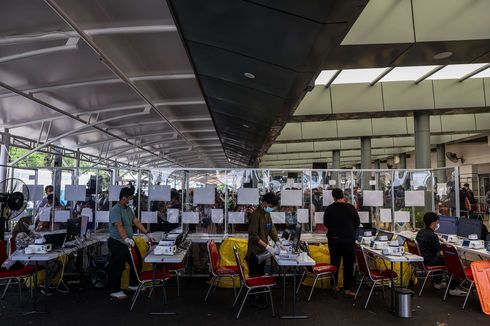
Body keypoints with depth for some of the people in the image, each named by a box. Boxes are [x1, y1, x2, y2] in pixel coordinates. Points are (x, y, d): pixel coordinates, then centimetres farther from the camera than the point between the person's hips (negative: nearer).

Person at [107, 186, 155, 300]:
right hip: (118, 243, -9)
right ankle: (114, 291, 17)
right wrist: (126, 239, -43)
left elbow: (136, 221, 11)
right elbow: (119, 226, -31)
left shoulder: (128, 208, 10)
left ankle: (133, 284, 33)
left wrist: (147, 233, 5)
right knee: (118, 267, 1)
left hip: (129, 241, 9)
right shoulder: (115, 210, -18)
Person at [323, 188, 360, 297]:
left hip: (333, 239, 2)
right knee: (348, 264, 6)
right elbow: (357, 223, 1)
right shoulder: (350, 207, -8)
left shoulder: (329, 209, -6)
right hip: (348, 239, -2)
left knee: (334, 263, 13)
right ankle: (348, 288, 7)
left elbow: (326, 224, 5)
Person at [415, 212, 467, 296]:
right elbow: (440, 253, -22)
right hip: (431, 262, -9)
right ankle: (453, 289, 2)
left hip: (423, 259, 9)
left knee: (439, 258, 34)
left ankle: (437, 282, 40)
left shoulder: (420, 232, 6)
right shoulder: (432, 236, -22)